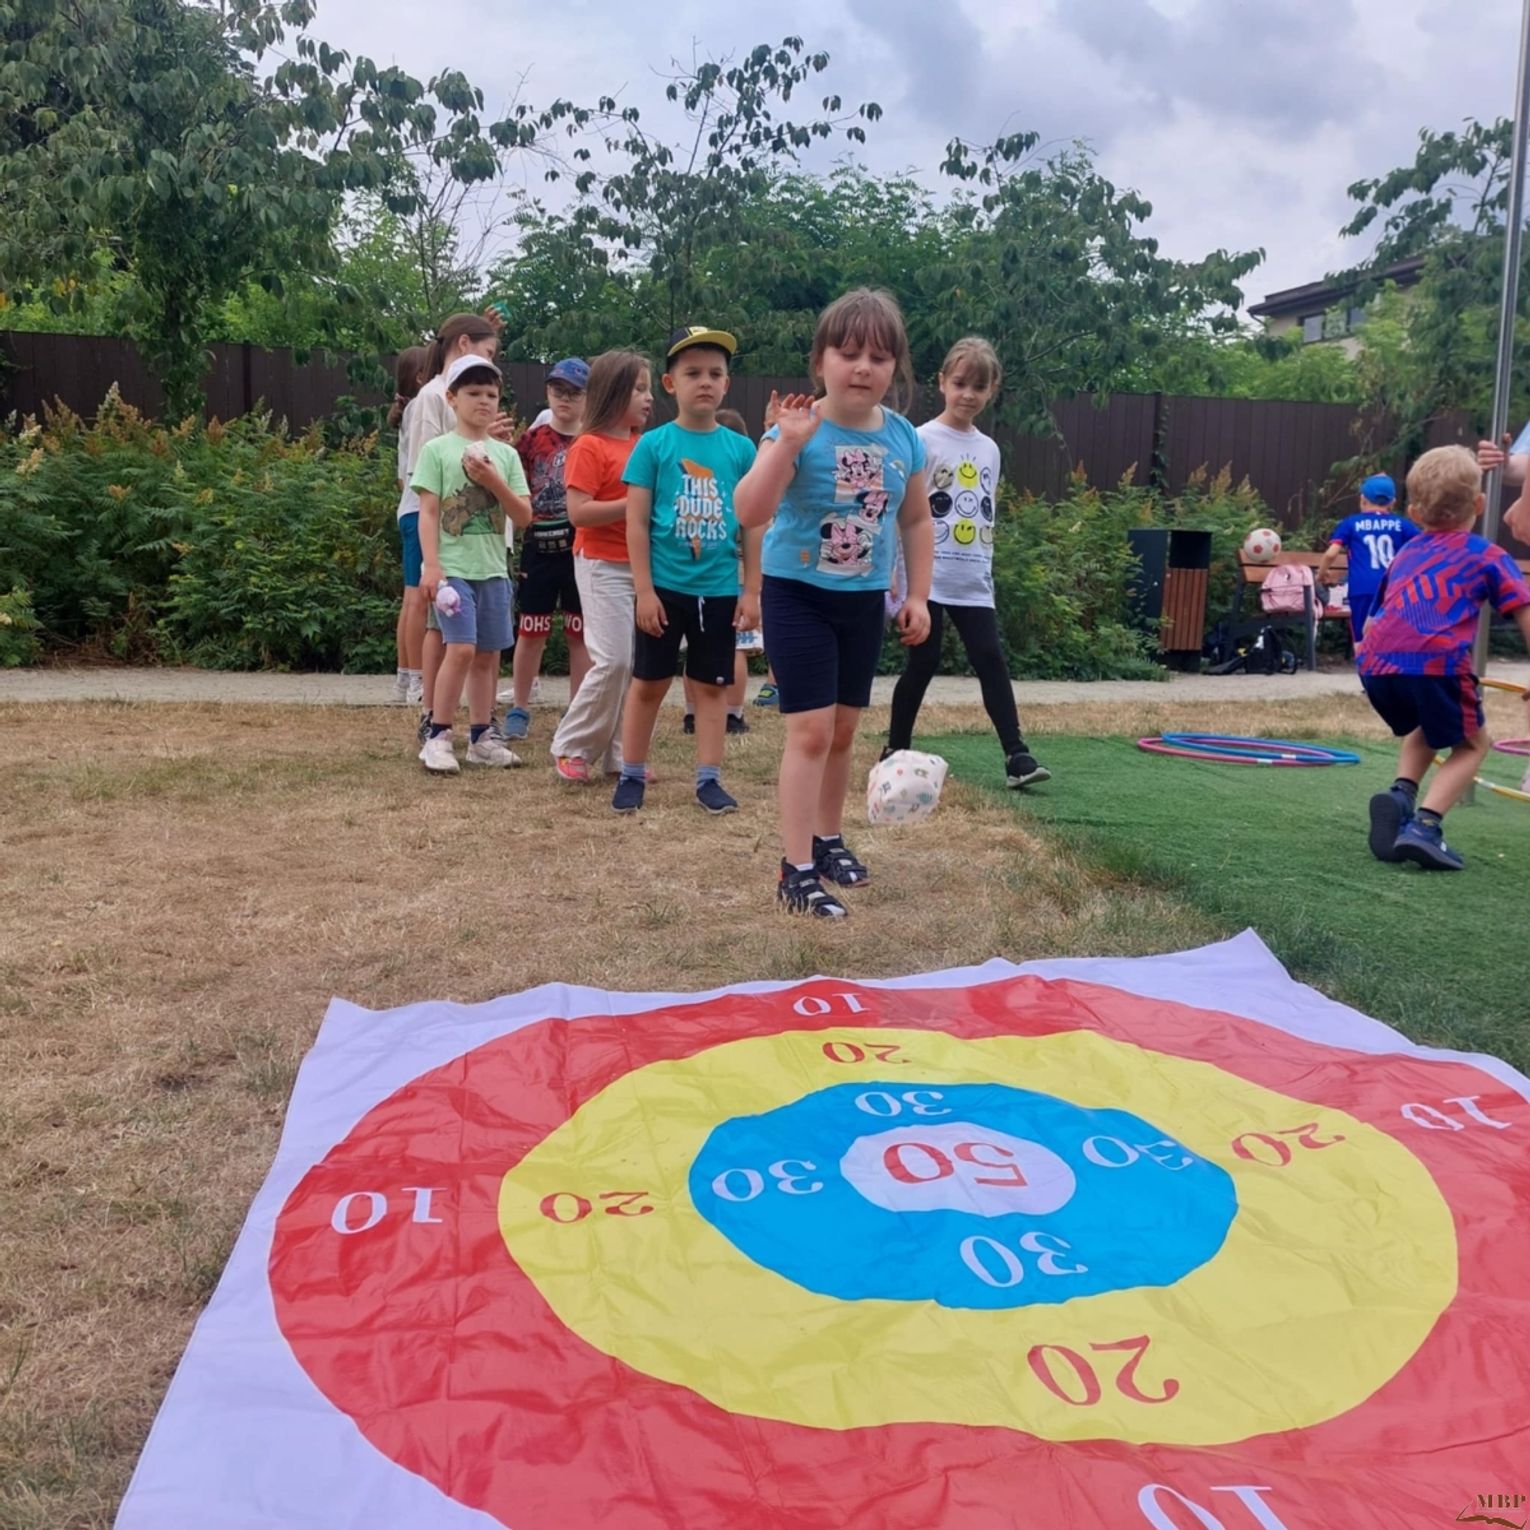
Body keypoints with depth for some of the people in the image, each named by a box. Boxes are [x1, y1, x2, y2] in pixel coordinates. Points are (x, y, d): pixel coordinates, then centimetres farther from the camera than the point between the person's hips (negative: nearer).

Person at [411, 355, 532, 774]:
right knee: (461, 648, -16)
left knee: (488, 654, 8)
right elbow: (428, 513, -4)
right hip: (453, 568, -5)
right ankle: (437, 737, -4)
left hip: (493, 570, 5)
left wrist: (494, 481, -9)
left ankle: (480, 739, 18)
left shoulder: (506, 454, 10)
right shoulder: (437, 450, 0)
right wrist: (431, 566, -12)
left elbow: (524, 516, 4)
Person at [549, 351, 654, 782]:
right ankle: (571, 748, 5)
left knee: (638, 662, 6)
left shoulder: (644, 446, 13)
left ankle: (620, 754, 14)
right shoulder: (589, 447, -8)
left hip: (641, 565, 7)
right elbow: (579, 513, -16)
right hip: (603, 566, -7)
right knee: (613, 661, -11)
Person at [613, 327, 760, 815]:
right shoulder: (653, 445, -4)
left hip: (720, 590, 2)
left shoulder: (741, 448, 2)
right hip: (665, 587, -2)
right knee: (648, 683, 7)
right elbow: (637, 523, -5)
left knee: (711, 685, 9)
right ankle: (632, 775, 20)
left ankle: (709, 778, 18)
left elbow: (753, 524, 5)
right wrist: (644, 589, -9)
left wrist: (752, 590, 2)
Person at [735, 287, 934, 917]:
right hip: (798, 594, -5)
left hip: (865, 600, 5)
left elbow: (916, 520, 12)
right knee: (811, 730, -10)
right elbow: (749, 513, -29)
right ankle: (796, 871, -2)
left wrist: (918, 596, 8)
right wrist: (786, 443, -36)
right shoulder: (798, 432, -17)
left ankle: (829, 840, 34)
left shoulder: (903, 439, -1)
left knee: (843, 729, 15)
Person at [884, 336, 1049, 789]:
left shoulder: (989, 448, 13)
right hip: (927, 578, -5)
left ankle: (1016, 756, -2)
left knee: (991, 660, -1)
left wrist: (986, 570, 17)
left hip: (973, 582, 5)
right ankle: (895, 751, 16)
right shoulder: (922, 440, -6)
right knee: (923, 663, 1)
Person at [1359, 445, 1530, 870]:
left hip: (1376, 665, 5)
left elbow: (1372, 622, 33)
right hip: (1436, 664, -4)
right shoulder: (1489, 557, 16)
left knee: (1425, 731, 34)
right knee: (1471, 744, 21)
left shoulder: (1404, 555, 28)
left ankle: (1399, 794, 8)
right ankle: (1424, 826, -1)